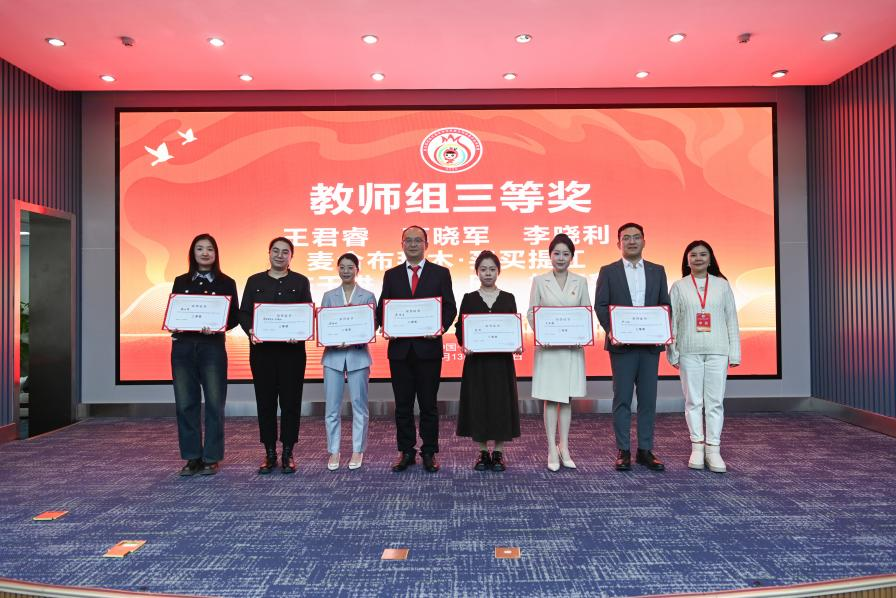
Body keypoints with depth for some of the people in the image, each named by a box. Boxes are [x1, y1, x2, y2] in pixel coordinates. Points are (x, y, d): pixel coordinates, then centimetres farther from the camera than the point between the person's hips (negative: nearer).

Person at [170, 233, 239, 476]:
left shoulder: (226, 282, 5)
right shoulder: (181, 281, 13)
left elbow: (234, 318, 3)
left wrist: (217, 327, -16)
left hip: (212, 347, -2)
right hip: (183, 347, 3)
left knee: (214, 403, -1)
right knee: (185, 403, 3)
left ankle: (211, 458, 9)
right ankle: (192, 457, 14)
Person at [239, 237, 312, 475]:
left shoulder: (300, 282, 8)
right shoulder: (255, 281, 11)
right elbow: (244, 312, 7)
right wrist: (250, 331, -12)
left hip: (292, 349, -1)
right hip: (261, 349, 1)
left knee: (290, 401, 2)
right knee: (265, 401, 5)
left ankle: (288, 453, 12)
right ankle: (269, 453, 16)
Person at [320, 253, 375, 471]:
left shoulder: (368, 296, 4)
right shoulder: (329, 296, 9)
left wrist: (353, 340, -18)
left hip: (358, 356, -1)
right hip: (333, 356, 1)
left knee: (359, 406, 5)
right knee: (332, 408, 2)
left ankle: (357, 451, 17)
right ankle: (333, 451, 14)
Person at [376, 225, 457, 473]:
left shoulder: (440, 273, 5)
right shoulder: (391, 275, 10)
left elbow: (450, 307, 1)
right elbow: (382, 308, 9)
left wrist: (441, 327, -17)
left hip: (428, 347, -2)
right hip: (400, 348, 2)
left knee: (428, 404, 6)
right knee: (403, 404, 9)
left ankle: (429, 453, 17)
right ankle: (406, 452, 20)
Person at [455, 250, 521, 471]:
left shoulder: (508, 298, 6)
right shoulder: (469, 299, 4)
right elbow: (460, 328, 1)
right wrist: (463, 345, -17)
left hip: (502, 360, 0)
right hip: (476, 360, 0)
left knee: (501, 403, 3)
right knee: (478, 403, 3)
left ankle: (499, 453, 15)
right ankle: (483, 453, 16)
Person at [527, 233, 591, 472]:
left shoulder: (580, 281, 7)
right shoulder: (539, 280, 3)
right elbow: (531, 312, 2)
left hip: (572, 347, 2)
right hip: (547, 347, -2)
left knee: (567, 399, 9)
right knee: (550, 399, 2)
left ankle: (564, 448, 19)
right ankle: (552, 450, 9)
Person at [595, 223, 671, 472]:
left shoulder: (657, 271, 12)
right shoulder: (608, 271, 5)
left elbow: (665, 305, 10)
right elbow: (600, 305, 0)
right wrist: (611, 331, -14)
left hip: (650, 343, 3)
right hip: (622, 344, -2)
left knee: (648, 398, 6)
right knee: (622, 398, 2)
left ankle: (645, 450, 16)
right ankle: (623, 451, 10)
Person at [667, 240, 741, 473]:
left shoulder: (722, 285, 8)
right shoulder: (679, 286, 6)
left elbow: (731, 319, 7)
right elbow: (672, 320, 4)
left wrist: (735, 352, 3)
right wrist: (672, 352, -1)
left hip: (717, 350, 1)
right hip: (689, 351, 0)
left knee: (715, 401, 0)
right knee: (693, 401, 4)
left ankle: (713, 449, 7)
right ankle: (697, 448, 12)